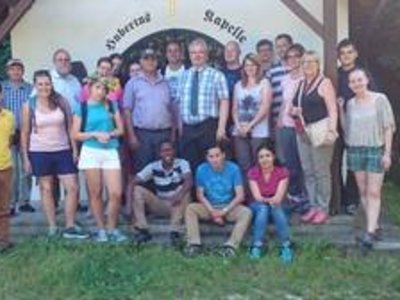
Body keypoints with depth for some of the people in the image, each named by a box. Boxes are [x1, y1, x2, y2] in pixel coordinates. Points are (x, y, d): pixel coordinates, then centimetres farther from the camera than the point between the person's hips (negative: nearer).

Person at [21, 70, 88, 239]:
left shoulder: (61, 102, 1)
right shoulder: (29, 106, -1)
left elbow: (70, 127, 5)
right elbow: (25, 133, 2)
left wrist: (74, 149, 1)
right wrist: (25, 157, -1)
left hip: (63, 151, 1)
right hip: (39, 153, -1)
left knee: (73, 187, -4)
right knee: (46, 189, 6)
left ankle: (70, 227, 7)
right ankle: (52, 226, 16)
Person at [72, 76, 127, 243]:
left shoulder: (111, 106, 11)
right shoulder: (82, 108, 4)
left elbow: (121, 129, 10)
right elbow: (75, 135, 2)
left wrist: (110, 134, -9)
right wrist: (95, 134, -10)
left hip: (111, 152, 2)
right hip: (90, 152, -1)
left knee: (116, 193, -7)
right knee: (95, 193, 3)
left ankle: (112, 229, 9)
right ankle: (101, 229, 17)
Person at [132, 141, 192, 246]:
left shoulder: (182, 164, -13)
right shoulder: (153, 167, -5)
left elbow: (189, 181, -31)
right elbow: (134, 181, -10)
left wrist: (179, 195, -49)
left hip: (179, 205, -2)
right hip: (160, 205, 2)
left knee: (184, 189, -32)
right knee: (138, 189, -16)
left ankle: (175, 231, -34)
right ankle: (143, 229, -20)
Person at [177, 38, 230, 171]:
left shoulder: (216, 75, -1)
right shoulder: (184, 76, 11)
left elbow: (224, 102, -6)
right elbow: (179, 102, 12)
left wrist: (221, 128, -14)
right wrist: (180, 126, 7)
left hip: (208, 127, -3)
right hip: (187, 128, 4)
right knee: (188, 165, 7)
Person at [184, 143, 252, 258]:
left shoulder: (233, 169, -11)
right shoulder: (201, 169, -7)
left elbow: (240, 195, -12)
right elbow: (200, 195, -4)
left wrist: (224, 211, -20)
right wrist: (212, 211, -17)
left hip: (229, 207, -1)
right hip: (210, 207, 1)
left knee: (246, 212, -30)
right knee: (190, 208, -24)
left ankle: (231, 246, -36)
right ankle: (194, 244, -29)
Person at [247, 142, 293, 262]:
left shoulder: (282, 172, -7)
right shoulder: (253, 172, -5)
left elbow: (279, 197, -17)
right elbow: (257, 197, -15)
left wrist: (266, 200, -36)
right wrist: (270, 200, -33)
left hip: (276, 207, 0)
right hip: (258, 208, 0)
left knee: (276, 207, -35)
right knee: (263, 208, -35)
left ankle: (286, 247, -38)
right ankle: (256, 247, -39)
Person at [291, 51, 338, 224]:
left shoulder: (324, 83, -4)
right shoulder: (300, 84, 17)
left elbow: (333, 110, -11)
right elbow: (294, 107, 26)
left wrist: (331, 131, -22)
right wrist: (294, 111, 3)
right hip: (302, 133, 7)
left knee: (322, 172, -3)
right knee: (308, 172, 9)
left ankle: (323, 208, 6)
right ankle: (314, 206, 18)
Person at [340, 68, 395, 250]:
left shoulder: (380, 99, -4)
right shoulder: (350, 104, 7)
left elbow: (388, 127, -4)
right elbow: (346, 128, 11)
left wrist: (387, 153, -9)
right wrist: (341, 109, 4)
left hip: (376, 150, -4)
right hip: (355, 150, 4)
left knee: (374, 192, -6)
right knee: (363, 191, 7)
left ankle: (370, 232, -8)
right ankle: (374, 225, 18)